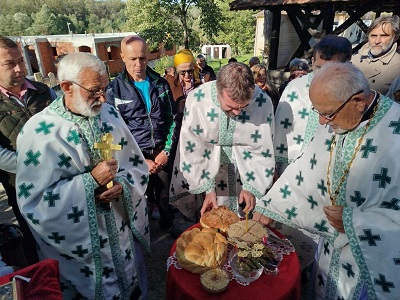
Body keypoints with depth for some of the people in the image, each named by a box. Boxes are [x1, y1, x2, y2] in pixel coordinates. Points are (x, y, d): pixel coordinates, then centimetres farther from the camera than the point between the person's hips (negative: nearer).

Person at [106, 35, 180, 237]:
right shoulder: (114, 90, -6)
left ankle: (167, 224, 42)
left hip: (162, 152, 2)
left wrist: (166, 151, -4)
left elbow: (172, 118, 5)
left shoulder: (160, 83, 3)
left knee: (164, 193, 14)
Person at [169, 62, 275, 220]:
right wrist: (207, 189, -14)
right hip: (207, 164, 0)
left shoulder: (263, 102, -23)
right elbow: (192, 150, -16)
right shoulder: (196, 100, -25)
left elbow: (263, 150, -12)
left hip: (244, 164, 1)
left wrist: (251, 188, -11)